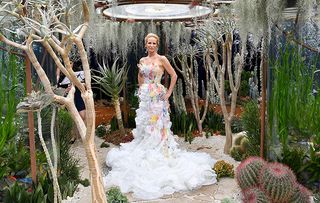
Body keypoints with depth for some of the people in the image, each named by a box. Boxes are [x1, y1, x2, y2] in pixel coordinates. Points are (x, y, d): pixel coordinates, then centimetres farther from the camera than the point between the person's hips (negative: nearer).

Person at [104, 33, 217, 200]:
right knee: (144, 124, 9)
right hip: (145, 97, 5)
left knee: (158, 124, -4)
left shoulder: (162, 59, -5)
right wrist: (142, 89, 15)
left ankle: (161, 152, 5)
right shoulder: (142, 60, 10)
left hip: (158, 97, -5)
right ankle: (146, 153, 21)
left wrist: (169, 92, -5)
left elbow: (174, 75, -2)